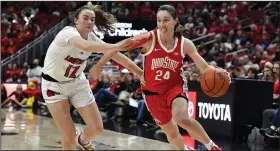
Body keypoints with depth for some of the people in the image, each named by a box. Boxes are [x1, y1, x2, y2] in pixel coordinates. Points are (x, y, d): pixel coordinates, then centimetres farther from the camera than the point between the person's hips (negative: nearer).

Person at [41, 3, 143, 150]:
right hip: (54, 85, -6)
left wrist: (142, 73, -13)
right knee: (69, 136, -10)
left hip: (77, 83, 6)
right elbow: (85, 46, -50)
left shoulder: (92, 38, -9)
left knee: (97, 128, 3)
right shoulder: (68, 32, -28)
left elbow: (116, 55, -7)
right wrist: (116, 46, -61)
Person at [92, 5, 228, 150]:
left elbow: (204, 68, -13)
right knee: (171, 132, 9)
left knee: (182, 118, -30)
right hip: (153, 92, 1)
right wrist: (99, 65, -6)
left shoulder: (185, 43, -12)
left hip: (175, 86, -1)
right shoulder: (149, 38, -17)